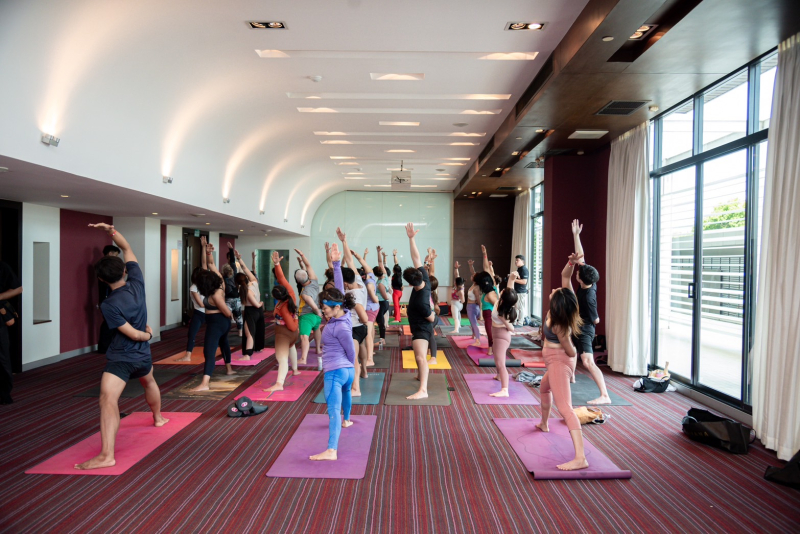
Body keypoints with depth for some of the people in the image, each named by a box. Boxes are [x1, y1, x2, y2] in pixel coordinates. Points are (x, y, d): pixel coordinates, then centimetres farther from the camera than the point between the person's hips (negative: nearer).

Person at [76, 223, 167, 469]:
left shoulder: (109, 305, -21)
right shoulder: (137, 284, -9)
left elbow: (132, 334, -19)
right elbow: (127, 248, -1)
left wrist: (147, 334, 2)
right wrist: (111, 229, -14)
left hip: (120, 358, -7)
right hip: (143, 354, 7)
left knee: (108, 400, -16)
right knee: (149, 382, 34)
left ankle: (107, 455, -27)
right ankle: (158, 417, 55)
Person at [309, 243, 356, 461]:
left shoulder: (340, 327, -22)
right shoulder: (343, 314, 0)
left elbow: (351, 352, -13)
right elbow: (339, 288, 1)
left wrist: (350, 365, 7)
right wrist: (336, 263, -5)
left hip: (335, 371, -10)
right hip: (347, 370, 10)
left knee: (334, 409, -19)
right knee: (346, 392, 36)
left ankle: (331, 450, -27)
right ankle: (346, 420, 61)